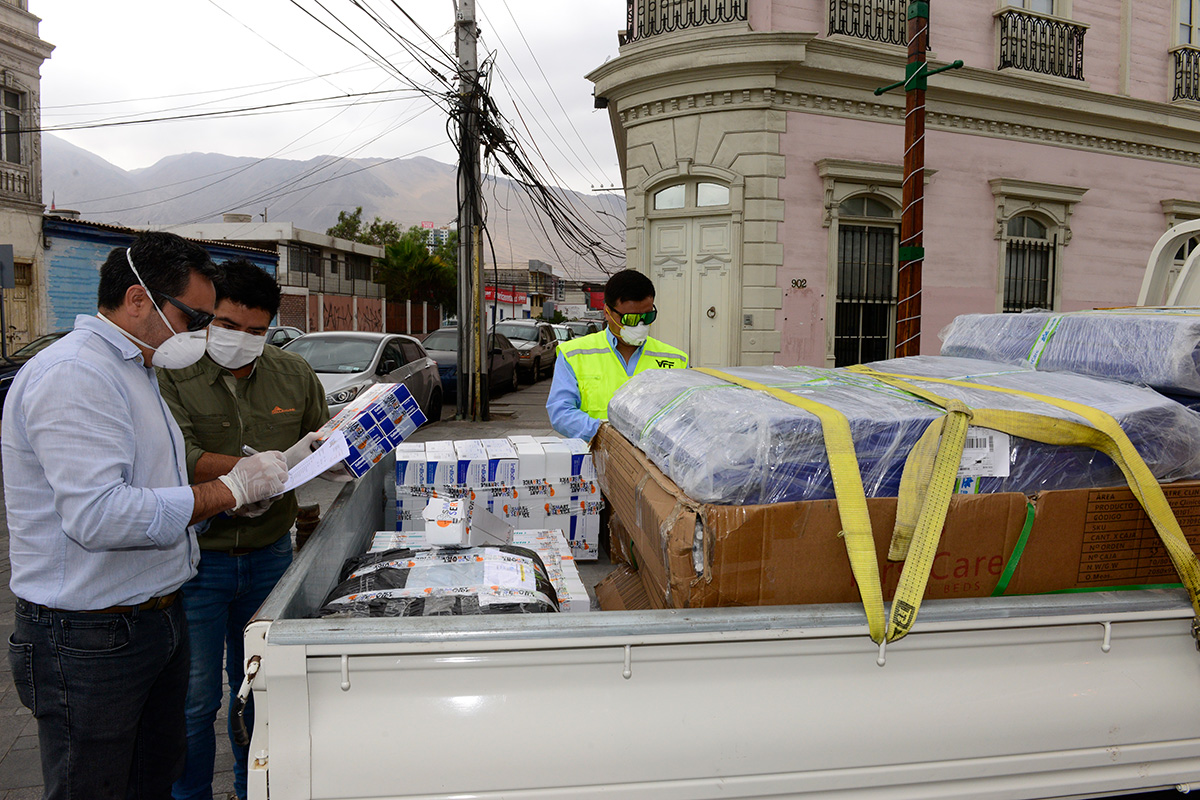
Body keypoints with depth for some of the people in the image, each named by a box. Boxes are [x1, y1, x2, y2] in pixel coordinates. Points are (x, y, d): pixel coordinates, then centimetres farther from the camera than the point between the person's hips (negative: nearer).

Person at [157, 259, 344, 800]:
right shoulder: (169, 375, -11)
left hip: (270, 555, 4)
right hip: (195, 559, -4)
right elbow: (181, 461, -23)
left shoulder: (294, 374, 3)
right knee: (194, 699, 6)